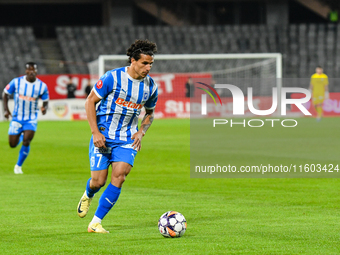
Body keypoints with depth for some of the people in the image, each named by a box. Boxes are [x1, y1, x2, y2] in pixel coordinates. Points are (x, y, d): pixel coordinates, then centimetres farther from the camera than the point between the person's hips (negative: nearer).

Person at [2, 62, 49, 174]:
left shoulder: (42, 86, -8)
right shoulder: (16, 82, -10)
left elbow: (45, 101, 4)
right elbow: (5, 93, 3)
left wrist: (44, 108, -19)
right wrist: (6, 109, -6)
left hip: (31, 119, -1)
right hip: (17, 117, 1)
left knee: (26, 142, -17)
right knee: (12, 144, 4)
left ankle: (18, 166, 3)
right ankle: (21, 136, 42)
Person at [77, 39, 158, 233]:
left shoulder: (151, 86, 1)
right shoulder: (113, 78, -13)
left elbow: (150, 113, 18)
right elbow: (90, 101, -6)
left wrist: (141, 132, -1)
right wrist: (96, 132, -13)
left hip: (127, 139, 3)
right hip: (103, 136, -3)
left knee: (119, 176, -18)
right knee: (99, 181, -4)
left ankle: (96, 223, -10)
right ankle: (88, 195, 37)